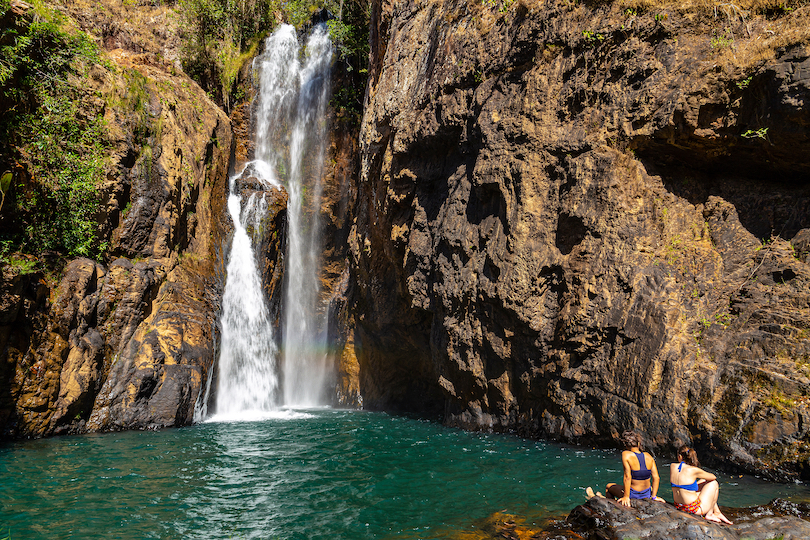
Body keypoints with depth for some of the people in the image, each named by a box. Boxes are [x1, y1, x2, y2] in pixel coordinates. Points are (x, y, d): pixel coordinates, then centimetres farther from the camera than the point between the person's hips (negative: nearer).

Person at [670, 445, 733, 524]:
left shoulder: (672, 466, -5)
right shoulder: (693, 470, -20)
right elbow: (713, 477, 2)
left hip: (679, 506, 6)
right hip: (695, 509, -6)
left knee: (703, 482, 27)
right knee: (714, 483, 16)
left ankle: (717, 513, 34)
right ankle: (709, 514, 23)